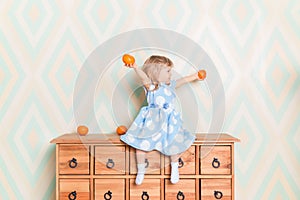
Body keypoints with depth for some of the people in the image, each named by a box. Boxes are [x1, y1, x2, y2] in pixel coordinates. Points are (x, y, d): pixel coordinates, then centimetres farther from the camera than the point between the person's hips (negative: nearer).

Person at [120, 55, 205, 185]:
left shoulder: (169, 85, 14)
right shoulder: (150, 86, -7)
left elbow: (182, 80, 28)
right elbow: (144, 77, -27)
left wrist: (194, 76, 37)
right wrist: (136, 68, -45)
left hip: (169, 121, 5)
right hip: (152, 122, -4)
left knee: (174, 143, -7)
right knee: (141, 144, -7)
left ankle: (174, 167, 19)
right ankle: (141, 170, 15)